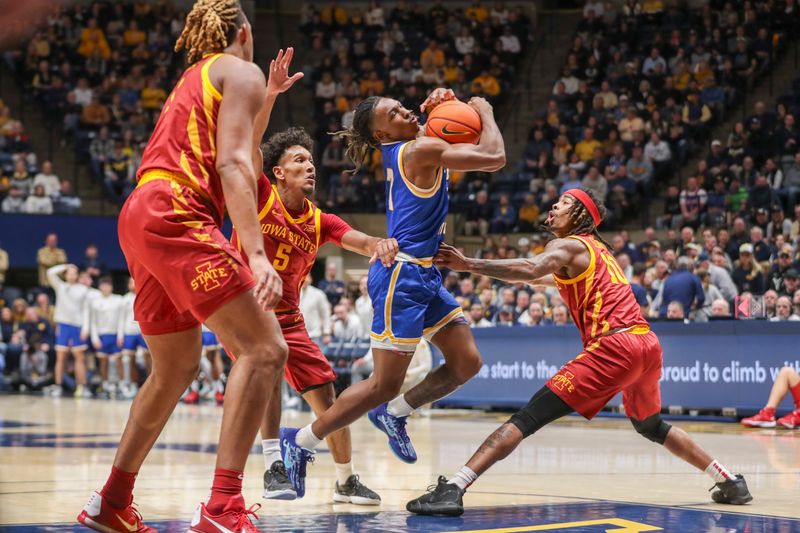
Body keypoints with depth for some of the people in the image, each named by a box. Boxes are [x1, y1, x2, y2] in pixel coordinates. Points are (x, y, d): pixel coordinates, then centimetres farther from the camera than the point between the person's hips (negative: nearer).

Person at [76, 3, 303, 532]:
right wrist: (257, 254, -21)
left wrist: (266, 101, 40)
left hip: (140, 217, 10)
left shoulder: (195, 78, 30)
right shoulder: (241, 72, 4)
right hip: (177, 214, -10)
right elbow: (232, 164, -12)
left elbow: (241, 158, 42)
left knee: (177, 369, 22)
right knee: (263, 349, -15)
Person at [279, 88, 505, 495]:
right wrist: (485, 113, -1)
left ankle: (394, 413, 21)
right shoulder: (421, 150, -15)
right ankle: (299, 442, 2)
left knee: (467, 362, 8)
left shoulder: (409, 147, 11)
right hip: (401, 273, -10)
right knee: (385, 383, -7)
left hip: (424, 273, 10)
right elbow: (495, 157, -17)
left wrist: (439, 105, 11)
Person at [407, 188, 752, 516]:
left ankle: (453, 489, -25)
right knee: (650, 426, 34)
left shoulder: (567, 245, 3)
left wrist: (469, 265, -26)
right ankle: (731, 482, 38)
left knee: (529, 417, -13)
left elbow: (532, 269, -20)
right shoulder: (598, 249, 28)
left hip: (614, 345, -8)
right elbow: (561, 280, 47)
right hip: (647, 342, 8)